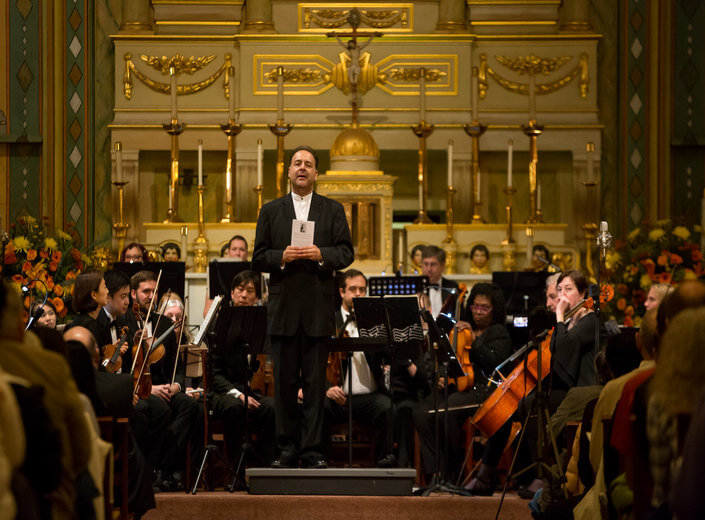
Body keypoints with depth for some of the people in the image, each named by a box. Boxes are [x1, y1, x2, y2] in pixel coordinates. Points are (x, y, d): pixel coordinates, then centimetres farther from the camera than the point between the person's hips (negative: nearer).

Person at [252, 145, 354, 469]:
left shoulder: (333, 210, 10)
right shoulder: (271, 211, 10)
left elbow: (347, 253, 2)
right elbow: (258, 259, 6)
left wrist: (321, 255, -16)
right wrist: (282, 257, -13)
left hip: (318, 307, -1)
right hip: (283, 308, 1)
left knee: (315, 382, 0)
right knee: (284, 382, 2)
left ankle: (312, 450, 2)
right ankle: (288, 449, 9)